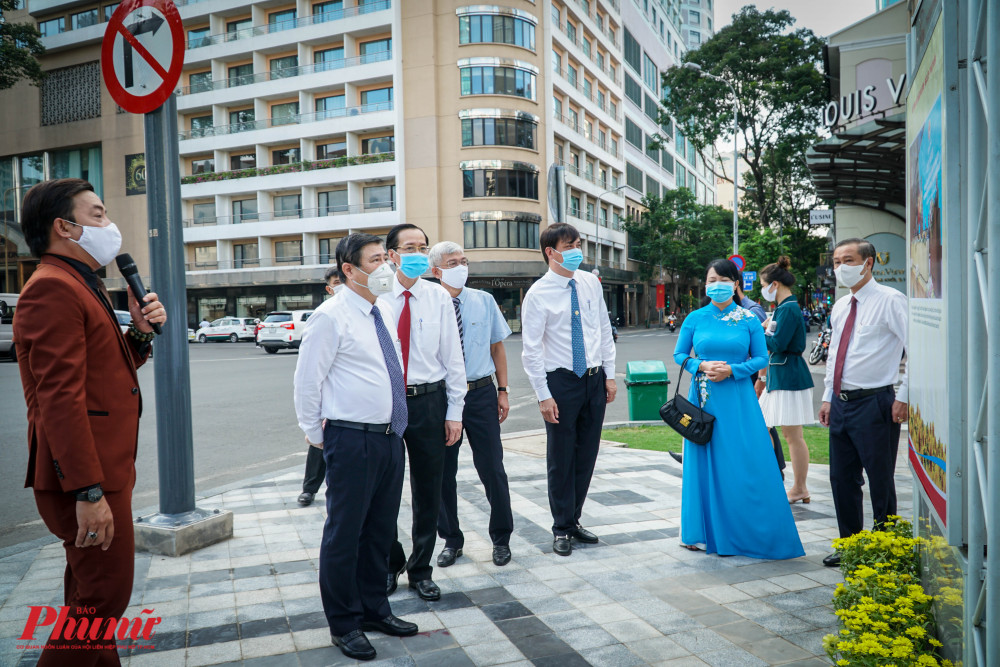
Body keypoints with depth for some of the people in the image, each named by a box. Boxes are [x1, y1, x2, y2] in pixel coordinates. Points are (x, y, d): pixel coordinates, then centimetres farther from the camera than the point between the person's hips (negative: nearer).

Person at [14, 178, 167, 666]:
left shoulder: (81, 286, 17)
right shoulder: (53, 288, -16)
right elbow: (60, 397, -24)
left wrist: (140, 331, 2)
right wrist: (89, 492, -27)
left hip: (102, 470, 11)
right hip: (85, 478, -11)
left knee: (90, 594, 19)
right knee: (105, 595, -3)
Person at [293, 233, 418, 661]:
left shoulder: (385, 313, 12)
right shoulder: (330, 316, -12)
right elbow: (307, 380, -9)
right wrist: (315, 434, -2)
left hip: (390, 436, 8)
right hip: (352, 440, -7)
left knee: (380, 530, 18)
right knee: (344, 533, 6)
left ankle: (374, 609, 35)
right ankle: (344, 624, 22)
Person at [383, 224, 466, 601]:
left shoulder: (439, 298, 2)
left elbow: (453, 357, 3)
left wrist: (454, 412, -1)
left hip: (429, 401, 1)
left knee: (428, 492, 9)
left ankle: (420, 571, 27)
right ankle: (391, 564, 33)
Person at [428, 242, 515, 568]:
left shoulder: (484, 301, 2)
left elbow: (497, 346, 7)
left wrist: (503, 391, 2)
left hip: (481, 394, 1)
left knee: (492, 469, 7)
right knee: (443, 472, 11)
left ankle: (501, 539, 27)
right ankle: (451, 539, 31)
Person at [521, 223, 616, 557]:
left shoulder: (591, 283, 5)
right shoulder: (538, 294, -9)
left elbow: (604, 331, 12)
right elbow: (530, 350, -10)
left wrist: (610, 375, 7)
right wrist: (544, 396, -14)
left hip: (595, 379, 5)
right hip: (561, 381, -5)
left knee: (587, 456, 12)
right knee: (561, 459, 3)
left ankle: (574, 520, 29)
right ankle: (562, 529, 19)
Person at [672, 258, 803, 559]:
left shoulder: (749, 320, 3)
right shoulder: (695, 319, 5)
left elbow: (761, 358, 2)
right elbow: (679, 355, 8)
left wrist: (731, 370, -13)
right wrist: (702, 366, -10)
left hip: (738, 400, -1)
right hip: (704, 398, 1)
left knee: (745, 464, -1)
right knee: (706, 464, 4)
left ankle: (747, 533, 12)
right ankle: (706, 533, 16)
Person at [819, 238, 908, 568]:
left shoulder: (890, 300, -9)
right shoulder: (840, 307, 14)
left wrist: (903, 397, -15)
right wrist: (828, 397, 17)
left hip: (875, 404, -7)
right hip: (841, 403, 8)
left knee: (880, 482, 2)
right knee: (842, 479, 13)